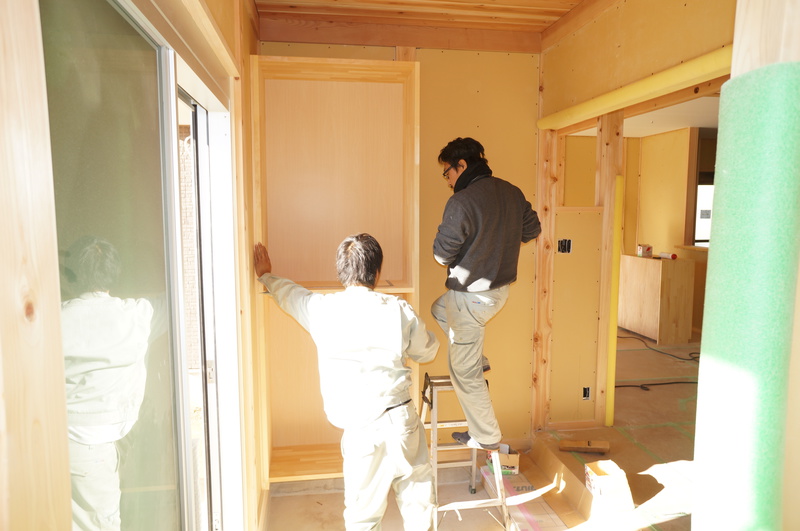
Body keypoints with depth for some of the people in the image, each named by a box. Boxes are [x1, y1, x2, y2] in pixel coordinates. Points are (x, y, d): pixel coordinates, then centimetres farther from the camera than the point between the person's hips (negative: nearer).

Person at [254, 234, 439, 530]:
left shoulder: (321, 309, -5)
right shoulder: (400, 311, -4)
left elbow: (288, 293, 18)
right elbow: (427, 352, 13)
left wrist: (265, 275, 40)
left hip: (361, 431, 0)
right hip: (402, 420, 1)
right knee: (418, 498, 20)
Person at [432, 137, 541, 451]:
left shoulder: (461, 203, -23)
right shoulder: (512, 193, 1)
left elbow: (442, 254, -18)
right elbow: (532, 229, 13)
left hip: (471, 295, -8)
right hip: (501, 288, 9)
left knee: (464, 372, 8)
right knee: (440, 308, 32)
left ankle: (486, 437, 21)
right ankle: (478, 360, 29)